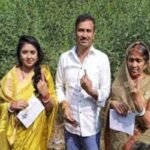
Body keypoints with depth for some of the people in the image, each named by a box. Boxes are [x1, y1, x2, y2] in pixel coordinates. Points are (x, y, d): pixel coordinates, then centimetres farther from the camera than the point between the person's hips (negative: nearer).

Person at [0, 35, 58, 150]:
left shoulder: (44, 73, -4)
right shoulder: (11, 76, -5)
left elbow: (52, 107, -3)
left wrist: (45, 94, -20)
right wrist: (11, 105, -19)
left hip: (37, 132, 0)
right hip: (17, 132, 0)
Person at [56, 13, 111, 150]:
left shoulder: (102, 58, -8)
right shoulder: (64, 58, -1)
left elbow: (106, 93, -6)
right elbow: (59, 87, 7)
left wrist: (91, 91, -26)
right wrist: (65, 106, -9)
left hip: (92, 126, -2)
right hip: (71, 125, 2)